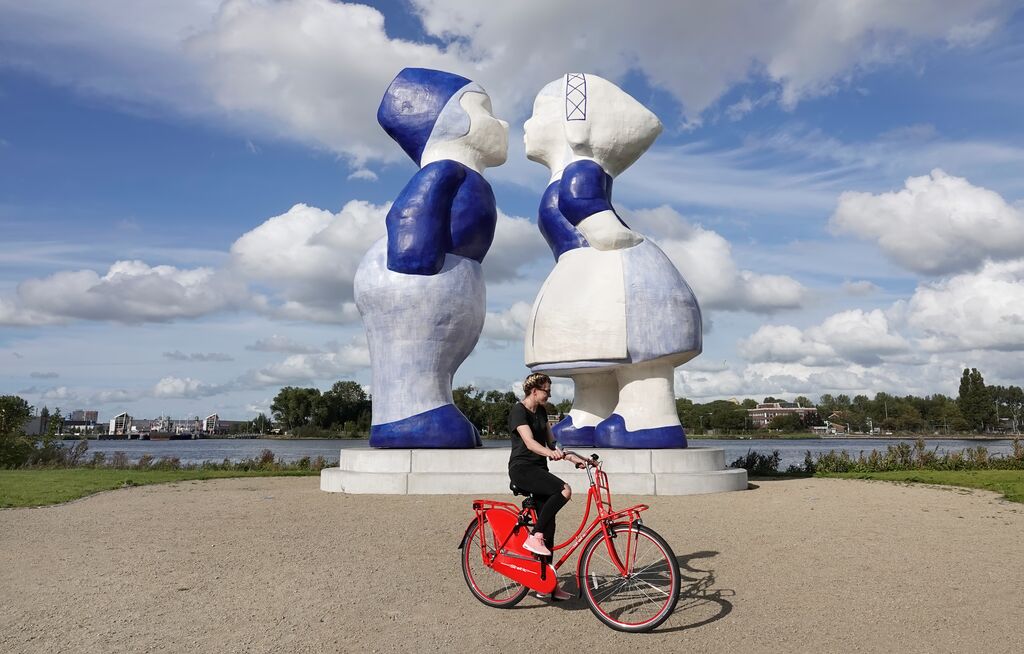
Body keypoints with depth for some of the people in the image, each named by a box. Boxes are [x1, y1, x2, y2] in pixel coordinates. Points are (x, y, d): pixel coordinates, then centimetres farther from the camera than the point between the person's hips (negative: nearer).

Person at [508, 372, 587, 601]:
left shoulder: (541, 412, 14)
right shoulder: (519, 411, -12)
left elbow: (550, 441, 18)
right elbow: (530, 442, -26)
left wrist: (572, 457, 7)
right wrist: (550, 453, -44)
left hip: (539, 470, 8)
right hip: (522, 468, -8)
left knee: (549, 527, 4)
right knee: (564, 490, -30)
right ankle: (534, 537, -19)